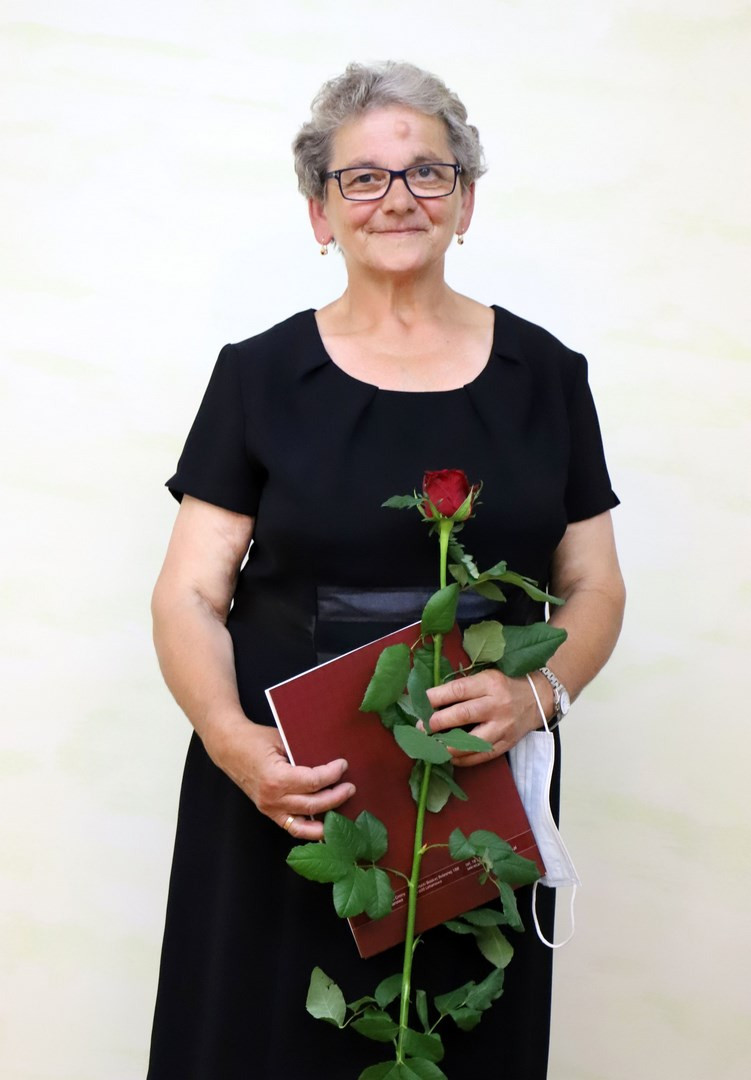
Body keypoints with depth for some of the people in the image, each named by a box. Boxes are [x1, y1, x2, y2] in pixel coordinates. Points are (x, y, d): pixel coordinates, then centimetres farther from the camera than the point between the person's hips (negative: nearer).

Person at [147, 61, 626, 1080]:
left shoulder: (544, 374, 5)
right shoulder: (261, 375, 1)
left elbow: (594, 587, 6)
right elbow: (189, 595, -2)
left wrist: (538, 690, -15)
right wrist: (231, 739, -21)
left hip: (480, 799, 1)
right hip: (285, 802, -1)